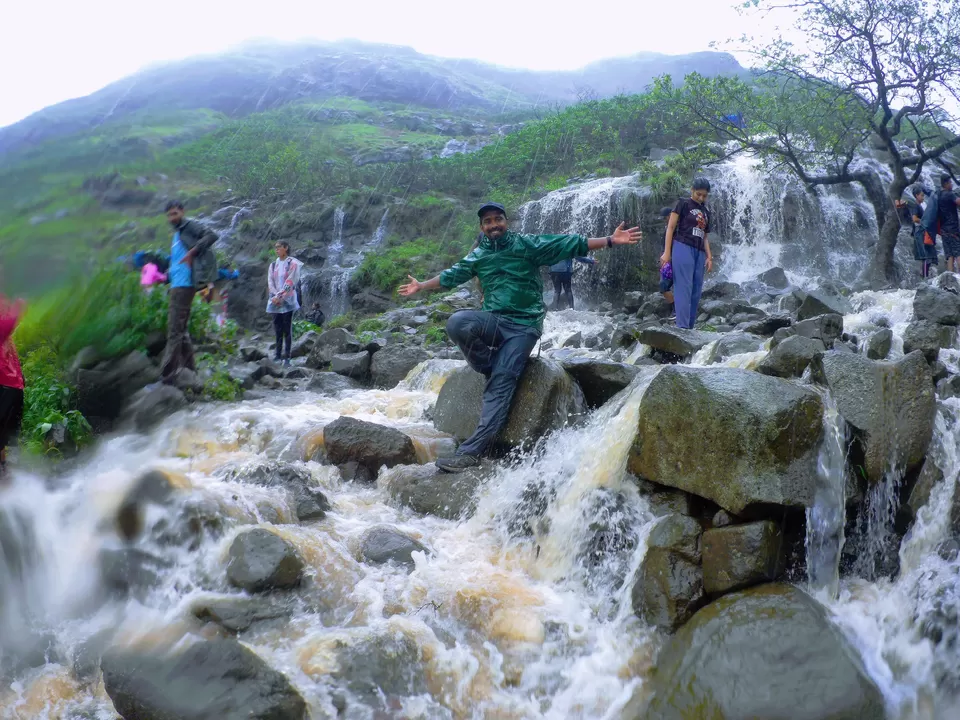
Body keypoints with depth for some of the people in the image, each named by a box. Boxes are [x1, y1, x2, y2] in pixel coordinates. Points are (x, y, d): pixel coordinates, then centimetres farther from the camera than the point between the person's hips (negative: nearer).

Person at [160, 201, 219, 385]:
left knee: (174, 330, -12)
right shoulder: (176, 235, 23)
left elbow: (211, 235, -20)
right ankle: (189, 371, 21)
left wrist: (191, 252, -26)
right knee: (181, 330, 14)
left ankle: (167, 378, -14)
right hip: (177, 285, 10)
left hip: (184, 285, -10)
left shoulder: (189, 226, -4)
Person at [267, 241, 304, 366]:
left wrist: (280, 296, -14)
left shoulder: (293, 263, -2)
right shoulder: (273, 265, 13)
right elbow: (270, 282, 6)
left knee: (287, 328, -6)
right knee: (277, 327, 4)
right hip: (275, 301, 5)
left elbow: (289, 282, -9)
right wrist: (275, 296, -10)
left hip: (288, 300, -5)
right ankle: (278, 353, 9)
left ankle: (287, 355, -6)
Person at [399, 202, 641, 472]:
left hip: (523, 325, -4)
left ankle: (473, 451, -31)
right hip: (493, 320, 4)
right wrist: (421, 286, 33)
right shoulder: (477, 256, 14)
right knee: (457, 322, -30)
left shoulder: (527, 244, 2)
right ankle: (492, 370, -8)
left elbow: (570, 244, -3)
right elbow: (452, 276, 29)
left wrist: (610, 240, -11)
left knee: (502, 381, -22)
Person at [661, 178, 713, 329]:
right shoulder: (684, 204, 2)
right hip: (683, 248, -7)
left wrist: (709, 257, 9)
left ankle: (689, 328, 5)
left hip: (699, 252, 7)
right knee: (684, 288, -15)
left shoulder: (706, 212, 21)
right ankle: (682, 327, -19)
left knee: (696, 291, 2)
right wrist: (667, 252, -11)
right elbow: (670, 227, -3)